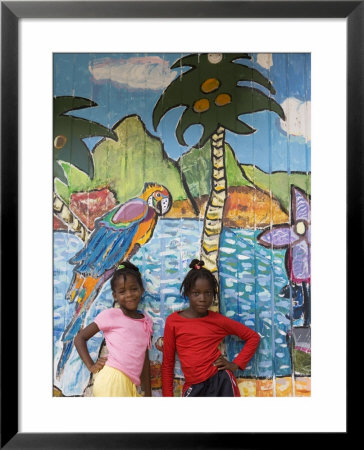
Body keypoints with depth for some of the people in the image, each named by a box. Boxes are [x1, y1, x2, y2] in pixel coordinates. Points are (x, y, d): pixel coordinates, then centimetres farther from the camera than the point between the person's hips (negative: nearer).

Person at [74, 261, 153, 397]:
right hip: (112, 380, -5)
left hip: (130, 384, 5)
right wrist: (91, 366, -6)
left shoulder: (147, 322, 12)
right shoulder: (110, 315, -2)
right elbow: (80, 338, 2)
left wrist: (148, 394, 14)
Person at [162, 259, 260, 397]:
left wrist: (235, 364, 0)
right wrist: (167, 396, 2)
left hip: (220, 381, -1)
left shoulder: (218, 320, -2)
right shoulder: (173, 321, -2)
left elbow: (253, 337, 8)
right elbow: (167, 363, 4)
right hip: (192, 388, 1)